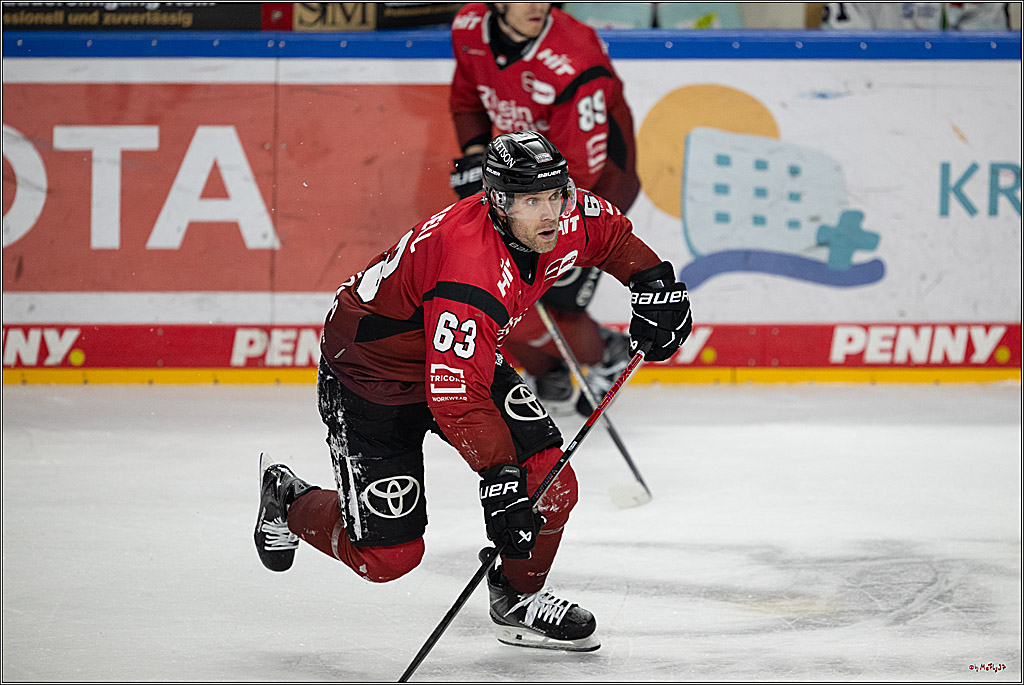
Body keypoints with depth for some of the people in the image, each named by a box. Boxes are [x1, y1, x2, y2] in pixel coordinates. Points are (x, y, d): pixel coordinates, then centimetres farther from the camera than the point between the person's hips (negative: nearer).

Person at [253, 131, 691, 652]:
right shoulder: (470, 270, -39)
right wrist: (499, 474, -43)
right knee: (386, 554, -5)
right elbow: (455, 396, -39)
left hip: (466, 354, 8)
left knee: (550, 487, -7)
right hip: (371, 369, -7)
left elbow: (612, 235, 11)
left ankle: (518, 595, 20)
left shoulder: (568, 219, -16)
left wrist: (654, 282, -2)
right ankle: (289, 503, 24)